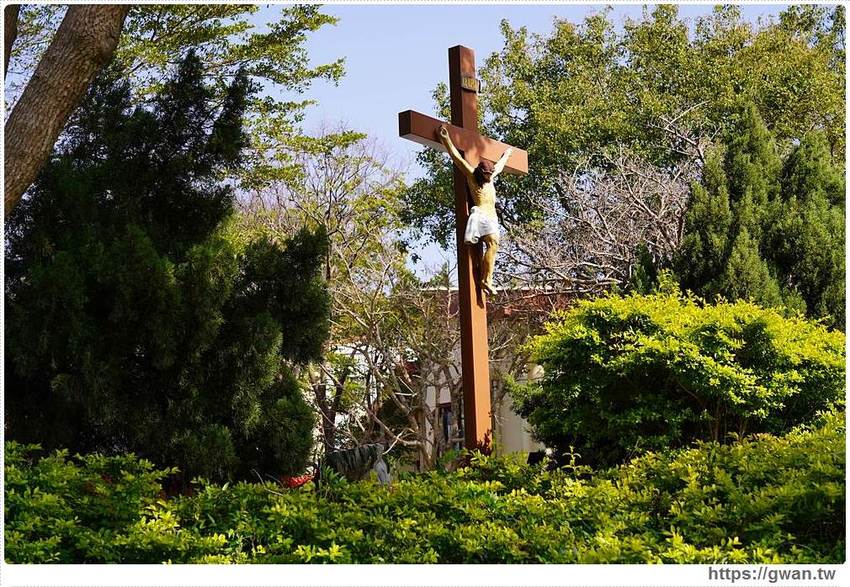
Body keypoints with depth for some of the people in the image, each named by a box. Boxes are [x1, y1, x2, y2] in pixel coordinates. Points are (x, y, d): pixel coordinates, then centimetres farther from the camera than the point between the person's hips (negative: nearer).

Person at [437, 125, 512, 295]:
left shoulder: (490, 177, 20)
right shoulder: (471, 175, 2)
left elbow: (500, 165, 41)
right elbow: (457, 157, -2)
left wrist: (506, 154, 58)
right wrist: (445, 139, -5)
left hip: (492, 216, 7)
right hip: (481, 214, -7)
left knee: (493, 246, -11)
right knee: (493, 244, -24)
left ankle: (486, 280, -18)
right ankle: (486, 280, -28)